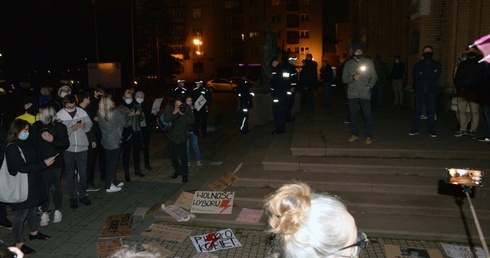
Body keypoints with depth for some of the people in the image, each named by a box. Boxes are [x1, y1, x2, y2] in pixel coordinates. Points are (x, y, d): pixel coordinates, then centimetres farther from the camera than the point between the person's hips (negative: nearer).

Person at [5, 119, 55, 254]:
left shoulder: (26, 143, 3)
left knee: (33, 209, 22)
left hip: (32, 183, 8)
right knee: (21, 214, 4)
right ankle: (19, 244, 17)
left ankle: (33, 232, 42)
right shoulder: (12, 148, -20)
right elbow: (22, 168, -22)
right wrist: (44, 164, -21)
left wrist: (45, 161, -1)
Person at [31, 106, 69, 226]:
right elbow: (32, 142, 9)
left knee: (55, 187, 9)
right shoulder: (36, 126, 1)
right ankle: (44, 213, 21)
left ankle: (57, 211, 27)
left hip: (55, 162, -2)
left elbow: (66, 144, -10)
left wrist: (53, 140, -25)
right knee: (43, 188, 8)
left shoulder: (59, 127, -9)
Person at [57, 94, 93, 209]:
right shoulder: (59, 115, -6)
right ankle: (73, 197, 22)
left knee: (83, 172, 12)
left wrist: (85, 126, -17)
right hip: (68, 148, -2)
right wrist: (71, 129, -22)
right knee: (70, 174, 10)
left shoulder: (82, 111, 0)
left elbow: (90, 124, 4)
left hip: (82, 147, 2)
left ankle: (82, 195, 27)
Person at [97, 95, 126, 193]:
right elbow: (123, 122, -2)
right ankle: (109, 186, 3)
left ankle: (114, 182, 28)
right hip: (115, 140, -5)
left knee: (109, 162, 15)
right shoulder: (116, 112, -14)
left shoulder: (99, 113, -1)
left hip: (105, 140, 5)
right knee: (113, 163, 1)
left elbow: (103, 126, 5)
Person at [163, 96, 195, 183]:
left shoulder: (187, 108, -11)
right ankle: (177, 170, 33)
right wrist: (173, 113, -33)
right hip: (171, 136, 3)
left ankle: (185, 174, -1)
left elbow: (192, 121, -15)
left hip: (182, 136, -2)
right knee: (172, 155, 12)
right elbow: (166, 119, -20)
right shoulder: (169, 107, -10)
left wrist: (184, 114, -28)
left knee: (183, 155, -12)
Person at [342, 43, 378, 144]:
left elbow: (374, 77, 9)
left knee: (368, 115, -4)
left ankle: (368, 136, 5)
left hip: (365, 93, -1)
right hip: (352, 93, 1)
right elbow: (344, 78, 6)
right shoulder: (348, 63, 9)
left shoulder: (369, 62, 8)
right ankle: (354, 134, 18)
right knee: (353, 115, 6)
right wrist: (352, 78, -13)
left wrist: (369, 86, -8)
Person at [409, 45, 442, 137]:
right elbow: (415, 75, -7)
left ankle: (432, 131, 6)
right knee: (417, 110, 1)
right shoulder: (418, 64, 10)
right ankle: (415, 129, 8)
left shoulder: (437, 64, 9)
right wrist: (430, 75, -10)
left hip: (431, 91, 0)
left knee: (431, 111, 0)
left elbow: (436, 76, -7)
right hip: (419, 91, 0)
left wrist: (423, 75, -9)